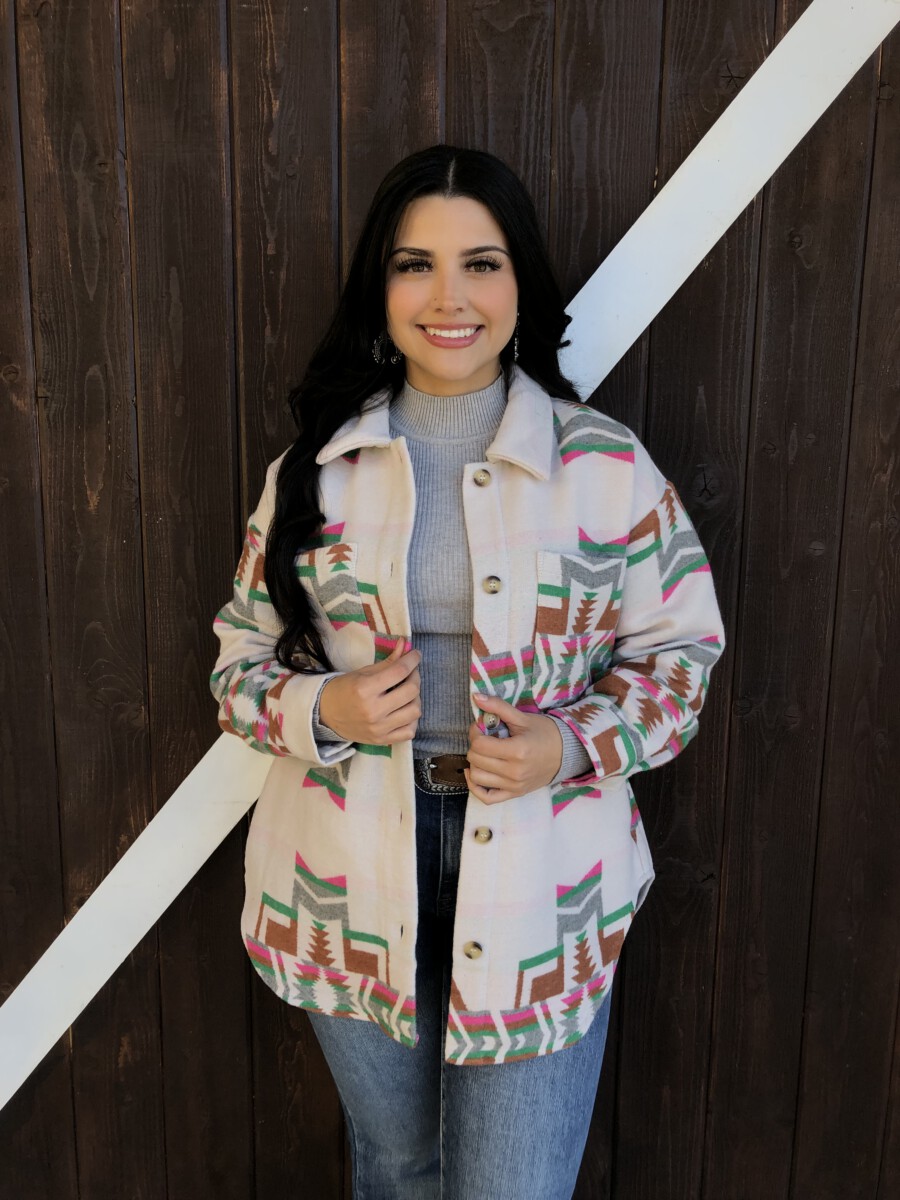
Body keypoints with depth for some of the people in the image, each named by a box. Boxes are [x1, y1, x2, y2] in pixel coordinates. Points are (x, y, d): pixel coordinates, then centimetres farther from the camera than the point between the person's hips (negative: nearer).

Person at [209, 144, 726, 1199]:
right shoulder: (314, 468, 0)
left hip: (538, 894, -1)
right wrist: (326, 709, -15)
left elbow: (679, 650, 1)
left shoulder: (607, 466, -5)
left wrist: (575, 745, -16)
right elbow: (243, 659, 6)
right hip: (351, 886, 2)